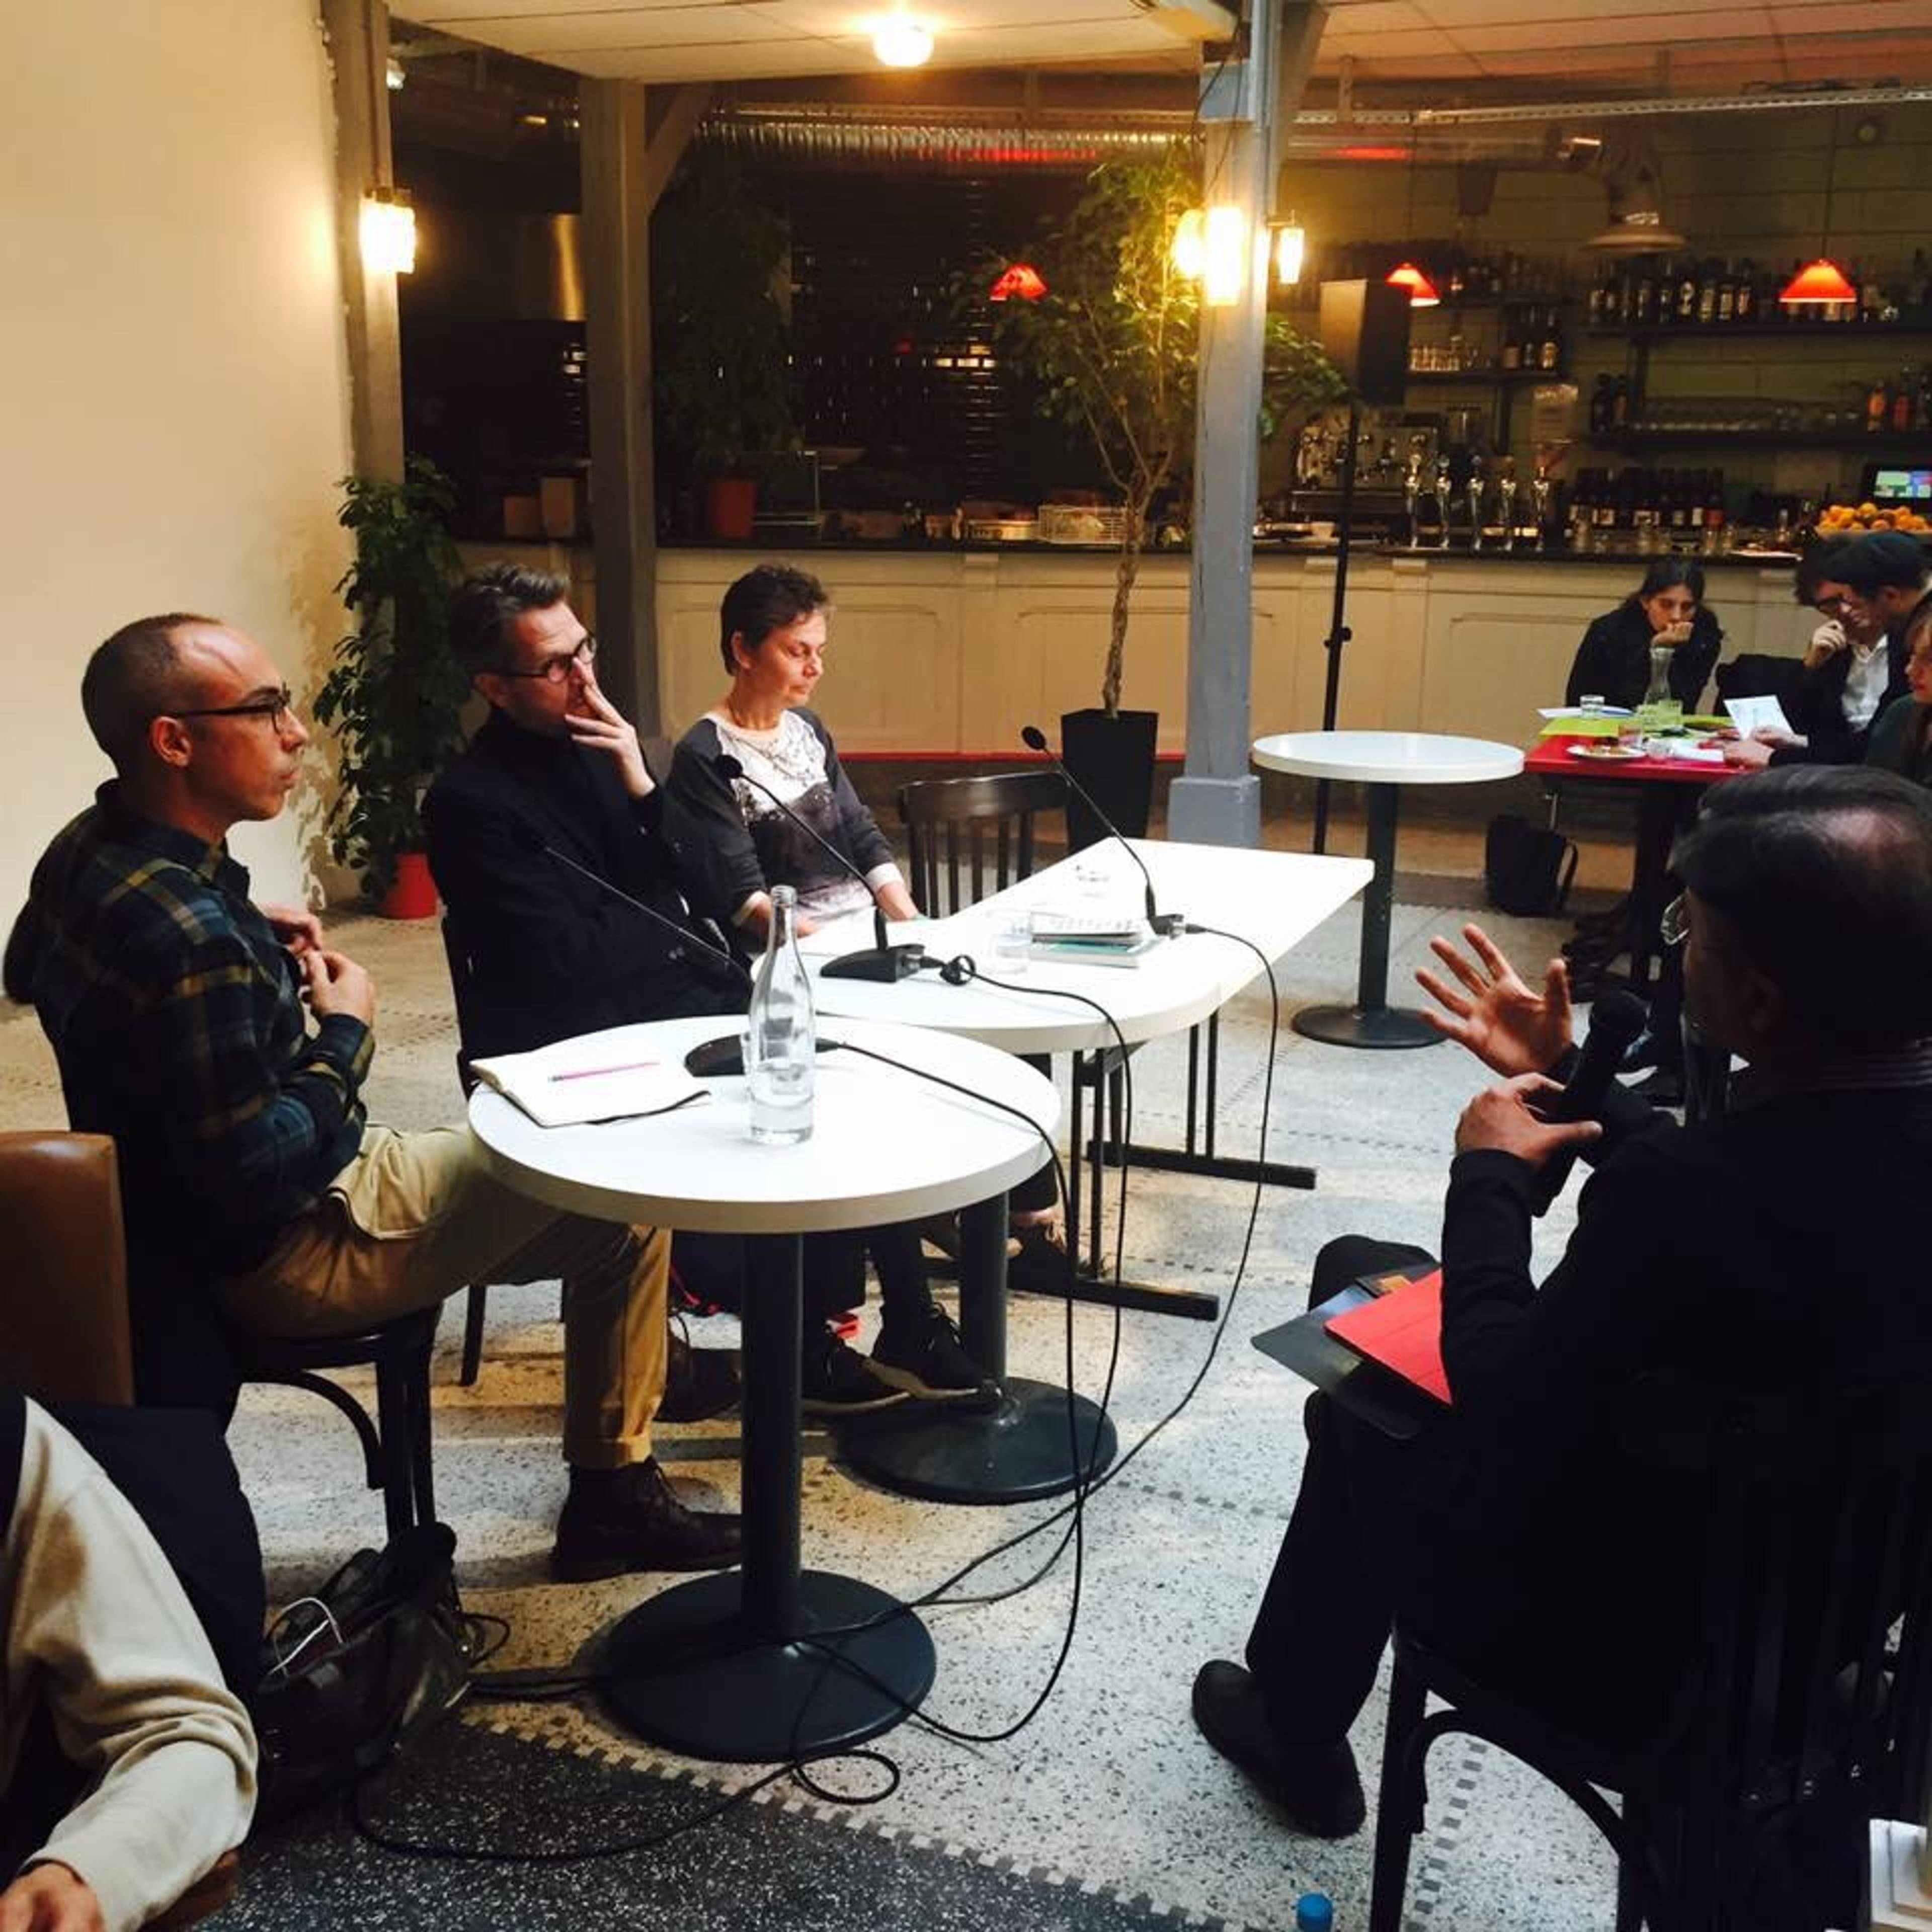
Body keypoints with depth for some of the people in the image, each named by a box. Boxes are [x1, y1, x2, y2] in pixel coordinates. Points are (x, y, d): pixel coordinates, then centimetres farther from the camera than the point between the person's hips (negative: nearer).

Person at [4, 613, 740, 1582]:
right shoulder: (189, 936, -33)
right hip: (291, 1251, -10)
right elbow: (259, 1177, -30)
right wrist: (344, 1033, -15)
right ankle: (613, 1496, 13)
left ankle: (634, 1355, 39)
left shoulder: (87, 852, -3)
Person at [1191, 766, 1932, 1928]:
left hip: (1633, 1634, -7)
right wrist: (1565, 1077, 11)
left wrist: (1489, 1176, -9)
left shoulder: (1682, 1191, -38)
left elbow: (1507, 1415, -22)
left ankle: (1298, 1726, 44)